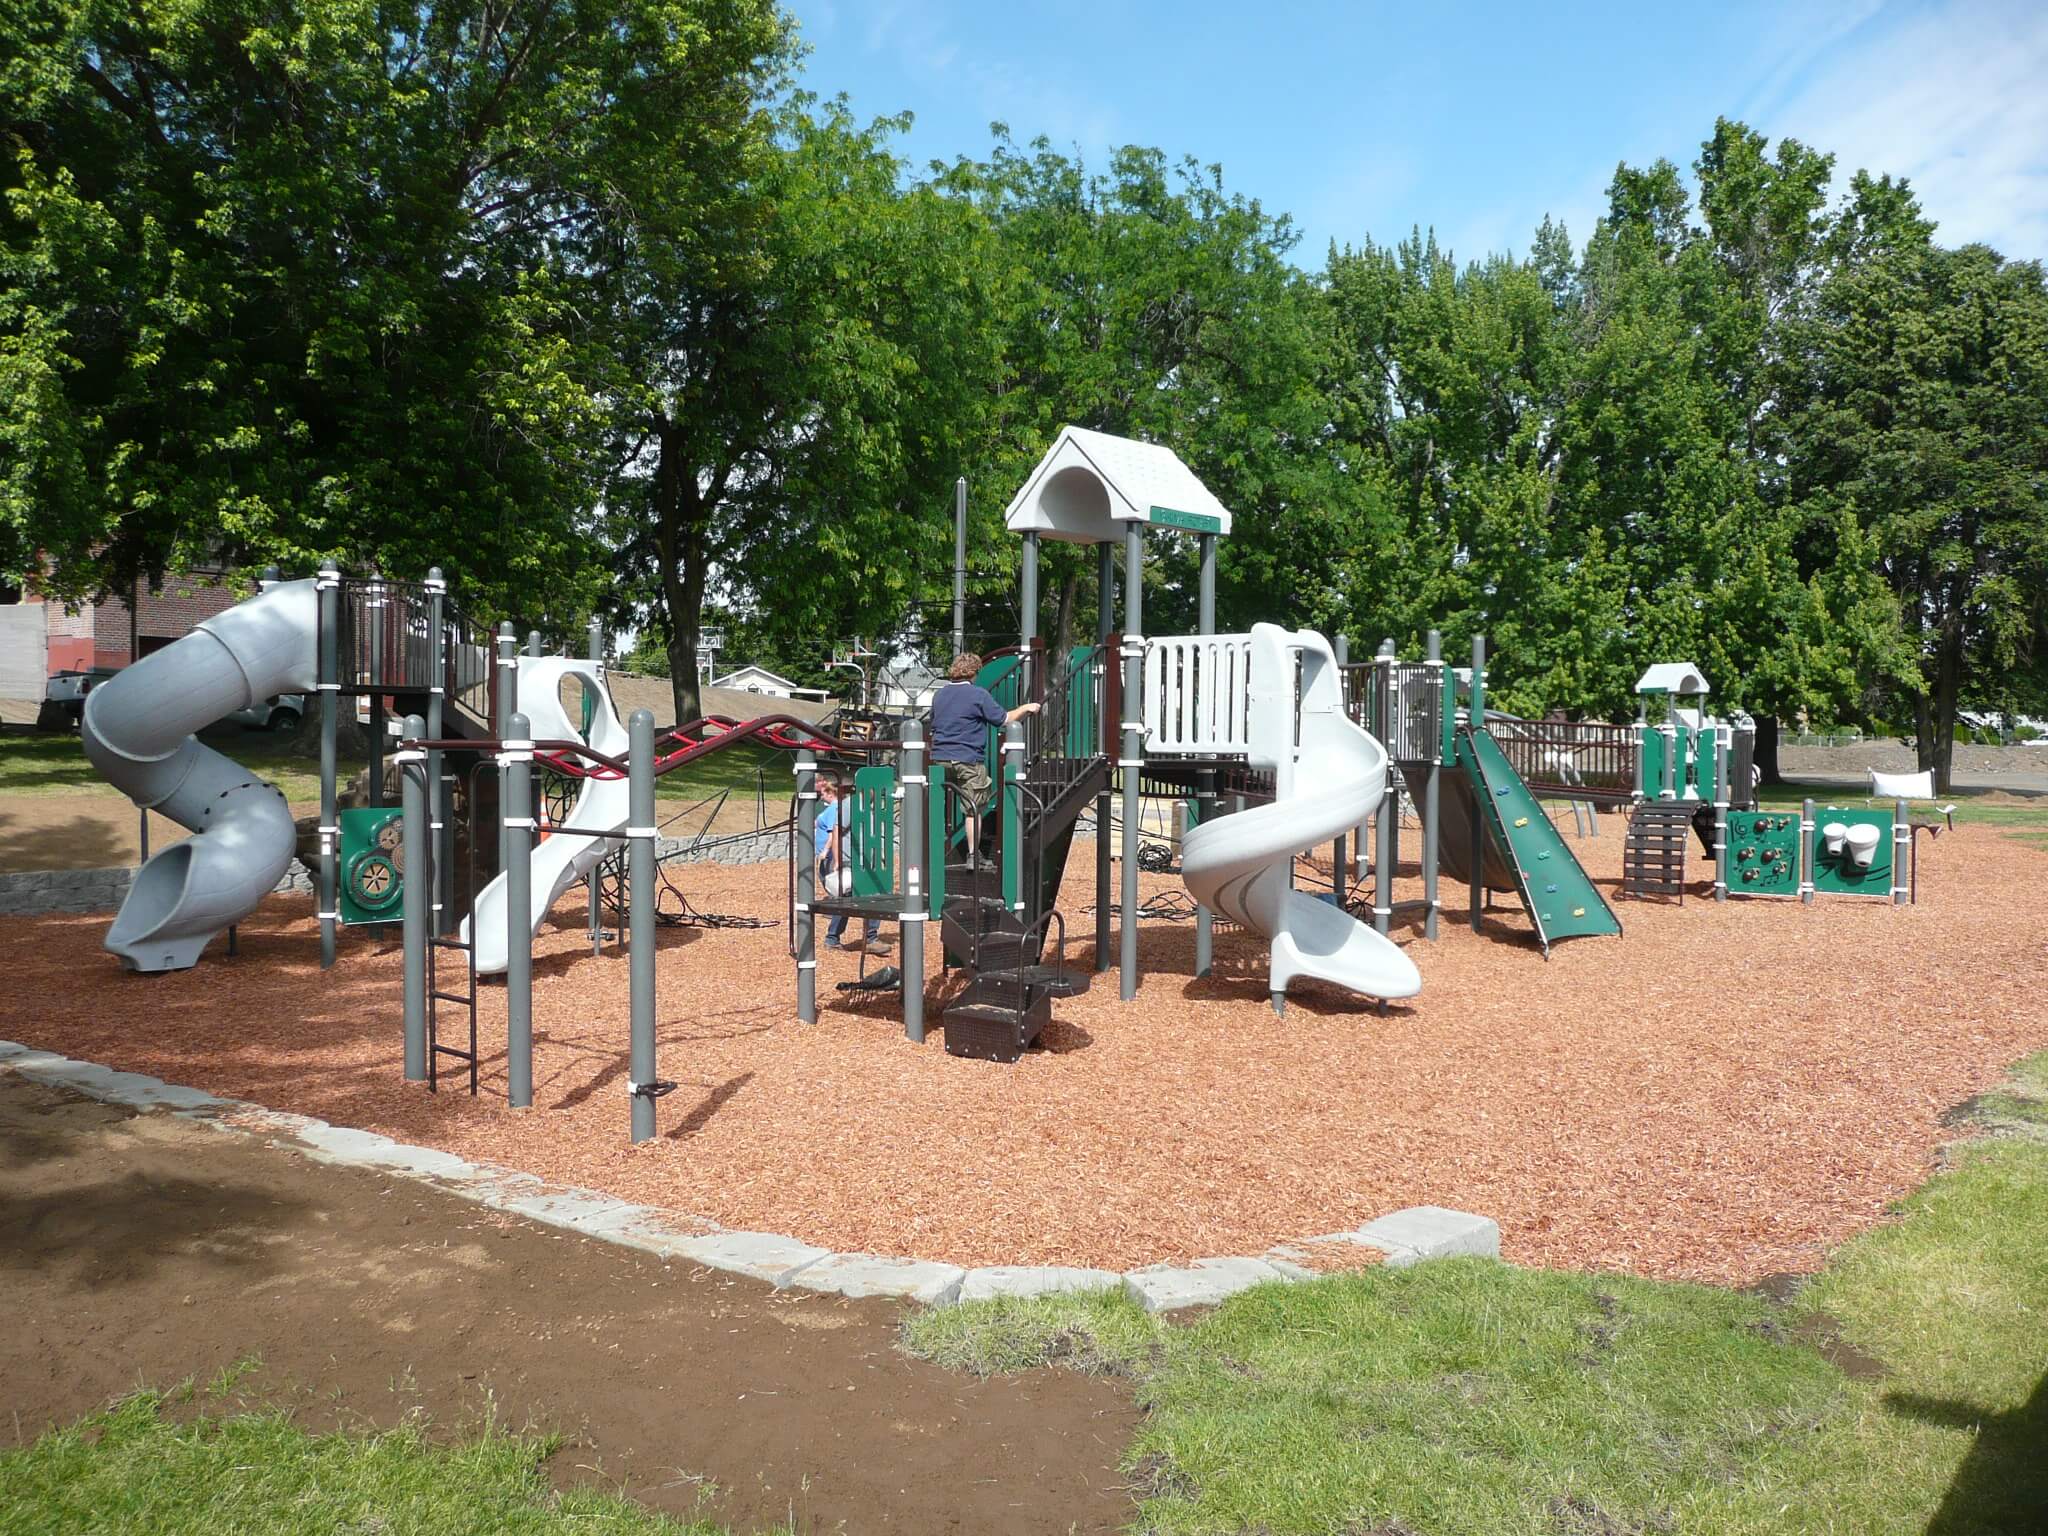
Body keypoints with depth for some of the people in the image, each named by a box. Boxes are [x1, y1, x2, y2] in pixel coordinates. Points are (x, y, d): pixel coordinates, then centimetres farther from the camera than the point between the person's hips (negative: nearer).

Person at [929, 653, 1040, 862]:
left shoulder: (940, 695, 10)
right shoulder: (978, 694, -8)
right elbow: (1004, 719, -5)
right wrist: (1025, 709, 9)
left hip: (940, 758, 5)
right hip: (968, 759, -5)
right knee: (974, 810, 5)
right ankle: (973, 855, 8)